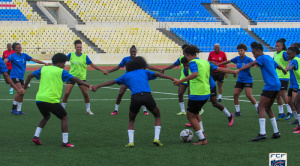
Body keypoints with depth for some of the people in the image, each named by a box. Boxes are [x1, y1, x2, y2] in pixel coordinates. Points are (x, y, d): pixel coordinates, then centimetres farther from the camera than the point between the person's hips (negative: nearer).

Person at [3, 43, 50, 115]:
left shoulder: (24, 55, 7)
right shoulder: (12, 56, -7)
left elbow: (34, 60, 9)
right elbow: (5, 61, -22)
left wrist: (44, 63, 4)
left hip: (21, 77, 6)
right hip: (15, 76, -6)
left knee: (22, 93, 4)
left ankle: (19, 110, 15)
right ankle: (13, 108, -9)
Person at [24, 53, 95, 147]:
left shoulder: (44, 69, 17)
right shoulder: (61, 72, 2)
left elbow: (30, 76, 18)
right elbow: (75, 79, -2)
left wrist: (24, 88, 28)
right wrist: (88, 85, -2)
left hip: (39, 99, 6)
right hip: (51, 100, -6)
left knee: (46, 116, 31)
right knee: (64, 117, 10)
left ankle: (36, 136, 17)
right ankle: (65, 142, 1)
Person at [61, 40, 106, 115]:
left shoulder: (85, 56, -3)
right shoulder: (71, 55, -2)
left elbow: (92, 65, 0)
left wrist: (101, 70, -7)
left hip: (81, 77, 0)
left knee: (85, 94, -5)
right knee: (66, 93, -8)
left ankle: (88, 110, 13)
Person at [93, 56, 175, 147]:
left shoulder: (126, 75, 27)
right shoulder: (144, 72, 26)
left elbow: (112, 82, 29)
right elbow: (158, 74, 14)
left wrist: (98, 86, 35)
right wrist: (172, 78, 10)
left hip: (135, 97, 1)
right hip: (147, 95, -1)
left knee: (131, 120, 24)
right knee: (158, 116, 23)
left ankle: (131, 142, 4)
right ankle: (156, 138, 6)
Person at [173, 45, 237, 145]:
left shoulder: (193, 63, -11)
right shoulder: (205, 62, 12)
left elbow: (195, 74, -31)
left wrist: (180, 81, -36)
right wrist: (234, 72, 30)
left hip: (196, 95, -8)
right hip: (206, 93, 9)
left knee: (190, 116, 4)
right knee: (195, 113, 27)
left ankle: (202, 139, 2)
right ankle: (202, 134, 24)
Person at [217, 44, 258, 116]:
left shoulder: (248, 59, -13)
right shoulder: (237, 59, 2)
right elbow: (228, 61, 13)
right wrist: (218, 64, 18)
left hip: (248, 80, -6)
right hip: (240, 80, 6)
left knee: (249, 95, -17)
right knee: (235, 95, -1)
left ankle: (258, 109, -2)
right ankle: (238, 111, 11)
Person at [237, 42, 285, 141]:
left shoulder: (262, 58, -6)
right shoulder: (269, 58, 20)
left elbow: (251, 64, -21)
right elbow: (278, 66, 39)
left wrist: (239, 70, -28)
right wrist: (284, 70, 60)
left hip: (270, 86, -10)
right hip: (276, 85, 10)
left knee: (261, 107, -14)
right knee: (267, 108, 16)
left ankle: (262, 133, -24)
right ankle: (276, 132, 16)